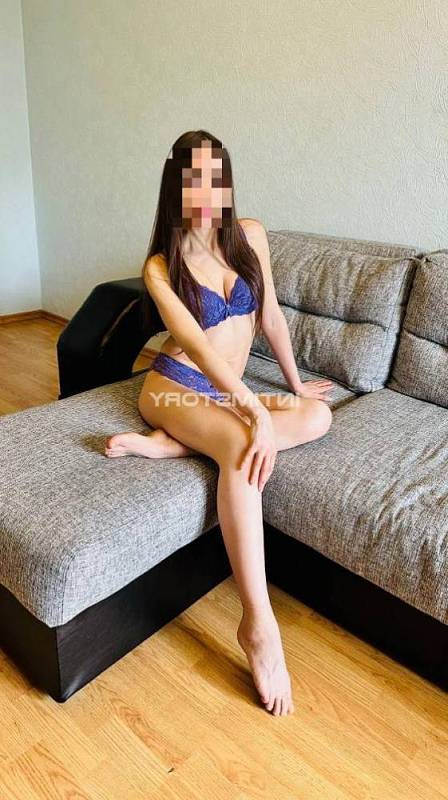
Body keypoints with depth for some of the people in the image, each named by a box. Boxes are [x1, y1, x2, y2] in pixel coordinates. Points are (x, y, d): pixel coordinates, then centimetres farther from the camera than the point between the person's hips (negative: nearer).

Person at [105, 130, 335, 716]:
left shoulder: (249, 235, 3)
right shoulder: (161, 266, -9)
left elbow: (270, 316, 11)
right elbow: (197, 345, -23)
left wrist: (295, 382, 15)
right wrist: (259, 411, -35)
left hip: (226, 391, 5)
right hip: (176, 386, -5)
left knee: (318, 415, -21)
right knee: (243, 445, -36)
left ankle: (166, 444, -23)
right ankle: (259, 622, -37)